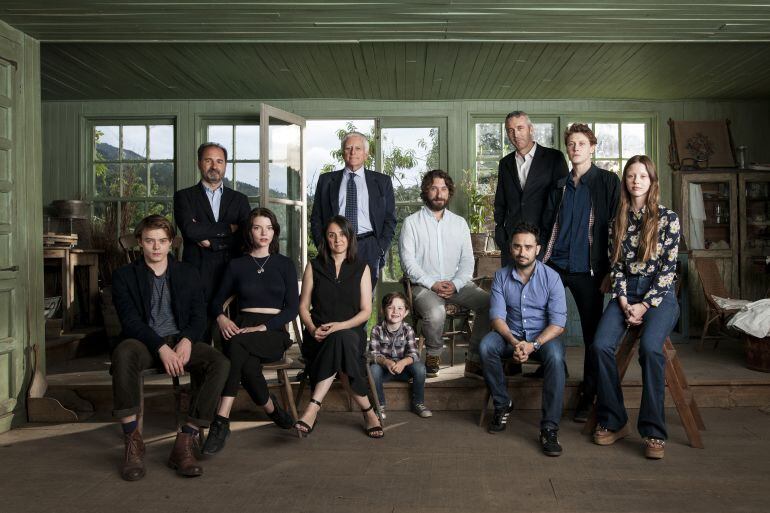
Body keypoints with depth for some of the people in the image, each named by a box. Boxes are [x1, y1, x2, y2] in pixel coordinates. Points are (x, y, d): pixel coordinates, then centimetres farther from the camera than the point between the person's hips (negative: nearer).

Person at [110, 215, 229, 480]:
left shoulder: (188, 273, 14)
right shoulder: (124, 276, 7)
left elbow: (199, 316, 8)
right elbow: (130, 320, -6)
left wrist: (187, 341, -15)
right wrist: (161, 348, -22)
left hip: (181, 340, 2)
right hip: (144, 341, -2)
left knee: (220, 363, -28)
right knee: (123, 354, -38)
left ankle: (185, 442, -26)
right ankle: (133, 442, -28)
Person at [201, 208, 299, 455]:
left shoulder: (285, 264, 11)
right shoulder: (237, 265, 15)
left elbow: (292, 308, 2)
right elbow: (217, 300, 16)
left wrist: (263, 327, -14)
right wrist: (221, 318, -10)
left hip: (273, 331, -2)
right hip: (243, 327, 2)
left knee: (238, 346, -37)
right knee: (247, 361, -36)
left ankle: (222, 420, -32)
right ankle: (270, 407, -11)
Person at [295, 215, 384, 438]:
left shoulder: (361, 268, 13)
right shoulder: (314, 266, 15)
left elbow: (366, 311, 5)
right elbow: (303, 306, 11)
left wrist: (341, 325, -14)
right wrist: (312, 329, -11)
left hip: (351, 331, 0)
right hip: (319, 337, 0)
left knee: (341, 339, -39)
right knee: (342, 345, -37)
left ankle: (314, 407, -42)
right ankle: (367, 410, -34)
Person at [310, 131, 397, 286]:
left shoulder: (382, 182, 12)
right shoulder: (326, 180, 14)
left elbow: (390, 219, 10)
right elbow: (316, 218, 13)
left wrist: (380, 249, -1)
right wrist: (322, 247, 0)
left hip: (368, 248, 0)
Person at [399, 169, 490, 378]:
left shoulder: (459, 222, 17)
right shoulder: (412, 222, 6)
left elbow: (467, 260, 10)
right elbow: (408, 261, -3)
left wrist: (455, 284, -9)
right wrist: (433, 284, -14)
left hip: (457, 284, 4)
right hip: (424, 285, -3)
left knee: (489, 303, -22)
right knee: (435, 312, -35)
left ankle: (474, 359, -9)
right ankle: (433, 356, -7)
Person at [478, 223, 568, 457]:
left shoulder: (551, 277, -8)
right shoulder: (501, 276, -1)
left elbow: (558, 323, -13)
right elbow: (497, 316, -7)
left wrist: (533, 345, -27)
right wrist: (514, 342, -26)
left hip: (543, 336, -2)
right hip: (511, 335, 2)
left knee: (555, 356, -35)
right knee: (486, 346, -28)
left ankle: (549, 428, -28)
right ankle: (502, 405, -8)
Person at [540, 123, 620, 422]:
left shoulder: (608, 181, 1)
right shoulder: (560, 186, 14)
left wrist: (610, 270, -9)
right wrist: (544, 257, 4)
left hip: (588, 269, -3)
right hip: (554, 264, 4)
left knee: (592, 333, 4)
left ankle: (588, 395, 16)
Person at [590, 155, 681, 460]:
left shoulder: (668, 218, 1)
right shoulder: (619, 220, 12)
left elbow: (668, 267, -4)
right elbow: (615, 265, 8)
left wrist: (645, 305, -11)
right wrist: (624, 303, -6)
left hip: (659, 294, -3)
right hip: (625, 294, 3)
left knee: (650, 347, -31)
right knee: (601, 346, -23)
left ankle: (653, 432, -19)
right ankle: (613, 422, -8)